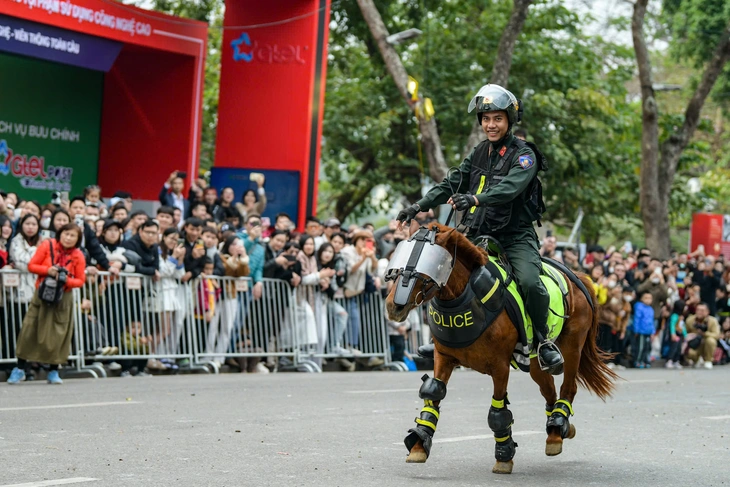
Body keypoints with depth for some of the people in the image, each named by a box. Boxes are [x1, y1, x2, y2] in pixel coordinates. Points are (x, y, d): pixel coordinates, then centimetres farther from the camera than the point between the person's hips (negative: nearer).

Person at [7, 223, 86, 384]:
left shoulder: (78, 256, -3)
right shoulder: (47, 245, -4)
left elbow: (80, 280, 0)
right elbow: (31, 265, -3)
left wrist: (67, 280, -19)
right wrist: (47, 270, -20)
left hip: (63, 297, 0)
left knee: (58, 334, 0)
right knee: (29, 330, -3)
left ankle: (53, 372, 12)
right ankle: (20, 370, 8)